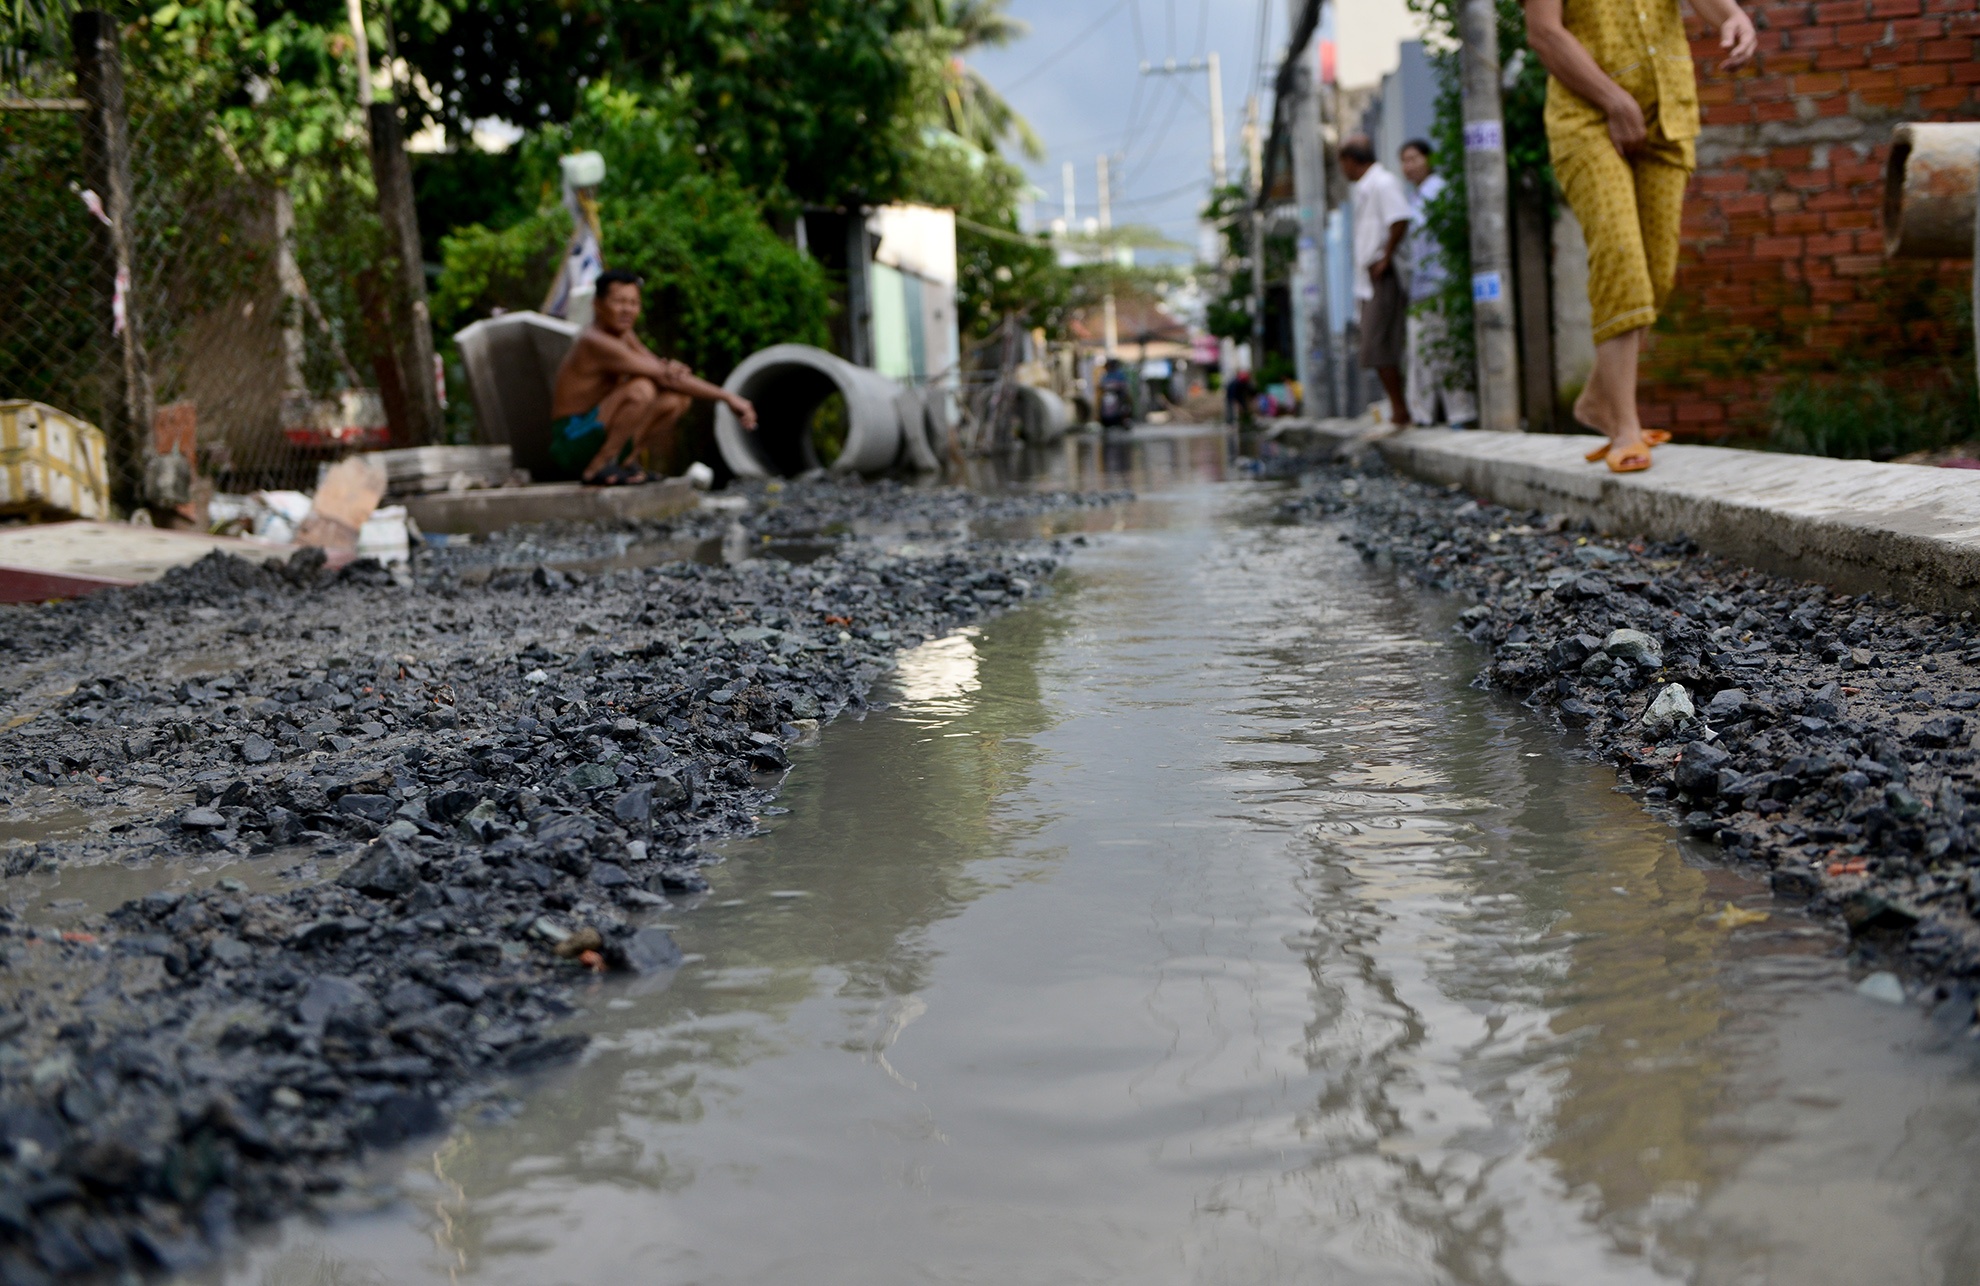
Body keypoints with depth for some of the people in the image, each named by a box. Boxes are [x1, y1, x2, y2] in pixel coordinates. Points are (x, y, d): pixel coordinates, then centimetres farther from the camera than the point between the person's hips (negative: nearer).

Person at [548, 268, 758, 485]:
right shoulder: (596, 342, -20)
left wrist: (672, 370, -22)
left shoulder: (624, 336, 10)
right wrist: (727, 397, -22)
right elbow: (664, 376, -23)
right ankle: (597, 468, -19)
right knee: (641, 389, -30)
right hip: (571, 442, -9)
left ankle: (623, 462, 1)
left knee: (678, 398, 1)